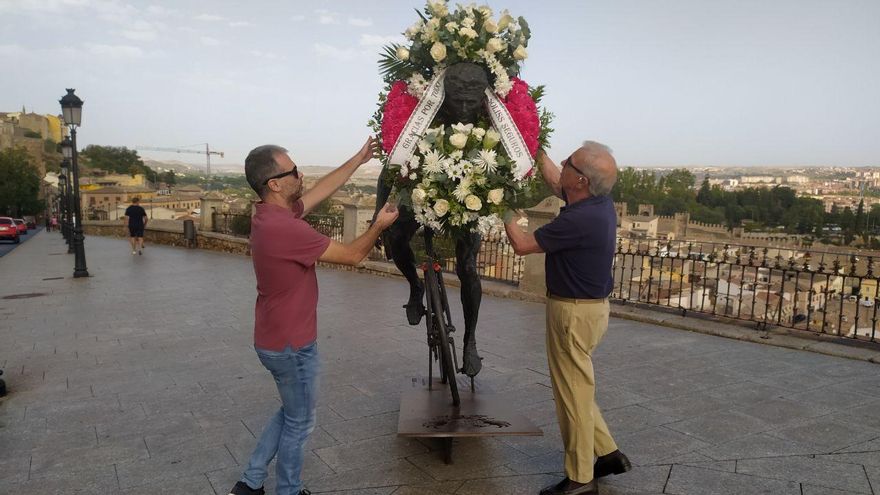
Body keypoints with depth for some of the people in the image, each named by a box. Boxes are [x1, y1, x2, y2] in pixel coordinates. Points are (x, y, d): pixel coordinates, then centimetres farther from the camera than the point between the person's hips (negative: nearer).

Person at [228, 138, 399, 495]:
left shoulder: (272, 214, 0)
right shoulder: (285, 228, -28)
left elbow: (323, 189, 14)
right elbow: (352, 255, -17)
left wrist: (358, 160, 17)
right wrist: (379, 225, -1)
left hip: (277, 339, 9)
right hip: (291, 345, -9)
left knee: (292, 412, 25)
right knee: (300, 423, 11)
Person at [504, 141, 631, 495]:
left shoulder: (580, 219, -27)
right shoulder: (598, 202, 1)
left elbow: (522, 244, -16)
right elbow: (555, 182, 21)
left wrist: (504, 210, -2)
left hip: (575, 312, -10)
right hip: (588, 305, 10)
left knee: (573, 393, 3)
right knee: (575, 387, 22)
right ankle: (607, 452, 31)